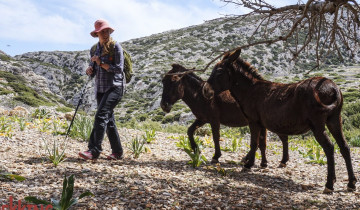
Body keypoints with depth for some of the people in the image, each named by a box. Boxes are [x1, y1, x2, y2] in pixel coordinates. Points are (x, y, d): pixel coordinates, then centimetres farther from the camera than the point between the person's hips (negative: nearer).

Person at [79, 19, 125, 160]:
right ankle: (117, 152, 17)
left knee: (101, 115, -20)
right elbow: (94, 72, 18)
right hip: (100, 88, 7)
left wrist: (101, 63, -15)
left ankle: (94, 150, -21)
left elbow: (119, 68, -12)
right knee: (108, 120, 8)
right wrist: (90, 70, -5)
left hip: (115, 87, -7)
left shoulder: (115, 47, -5)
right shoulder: (94, 49, 13)